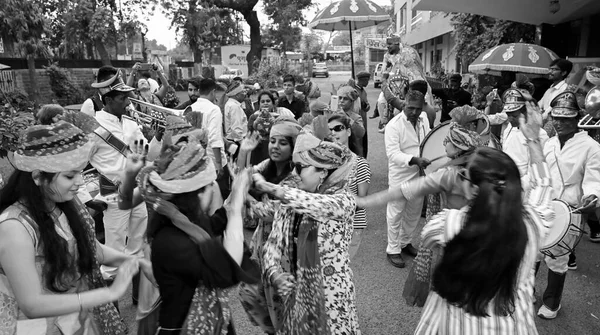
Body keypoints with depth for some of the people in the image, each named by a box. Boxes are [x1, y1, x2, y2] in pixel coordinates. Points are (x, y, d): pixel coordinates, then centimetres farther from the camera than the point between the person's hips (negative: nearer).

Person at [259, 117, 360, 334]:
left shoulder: (343, 200, -14)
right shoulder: (291, 203, -2)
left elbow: (314, 203, -32)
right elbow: (274, 242, -4)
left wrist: (265, 186, -30)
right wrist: (274, 273, -22)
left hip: (332, 294, -4)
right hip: (297, 292, 4)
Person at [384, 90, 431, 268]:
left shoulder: (423, 118, 2)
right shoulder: (394, 125, -19)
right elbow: (393, 154, -27)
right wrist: (414, 159, -40)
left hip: (419, 173, 7)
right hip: (400, 175, -6)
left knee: (414, 212, 19)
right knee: (396, 214, 6)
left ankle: (405, 241, 40)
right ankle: (393, 249, 22)